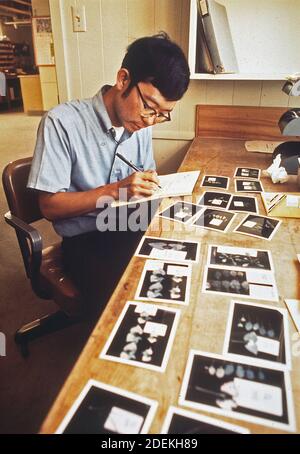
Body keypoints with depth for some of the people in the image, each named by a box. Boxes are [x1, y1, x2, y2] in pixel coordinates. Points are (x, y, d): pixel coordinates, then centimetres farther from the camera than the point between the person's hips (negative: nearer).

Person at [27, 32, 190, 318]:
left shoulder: (141, 124, 6)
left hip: (133, 229, 6)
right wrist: (115, 191, -24)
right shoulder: (62, 122, -13)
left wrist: (155, 187, -7)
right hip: (86, 241, -5)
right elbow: (50, 206, -13)